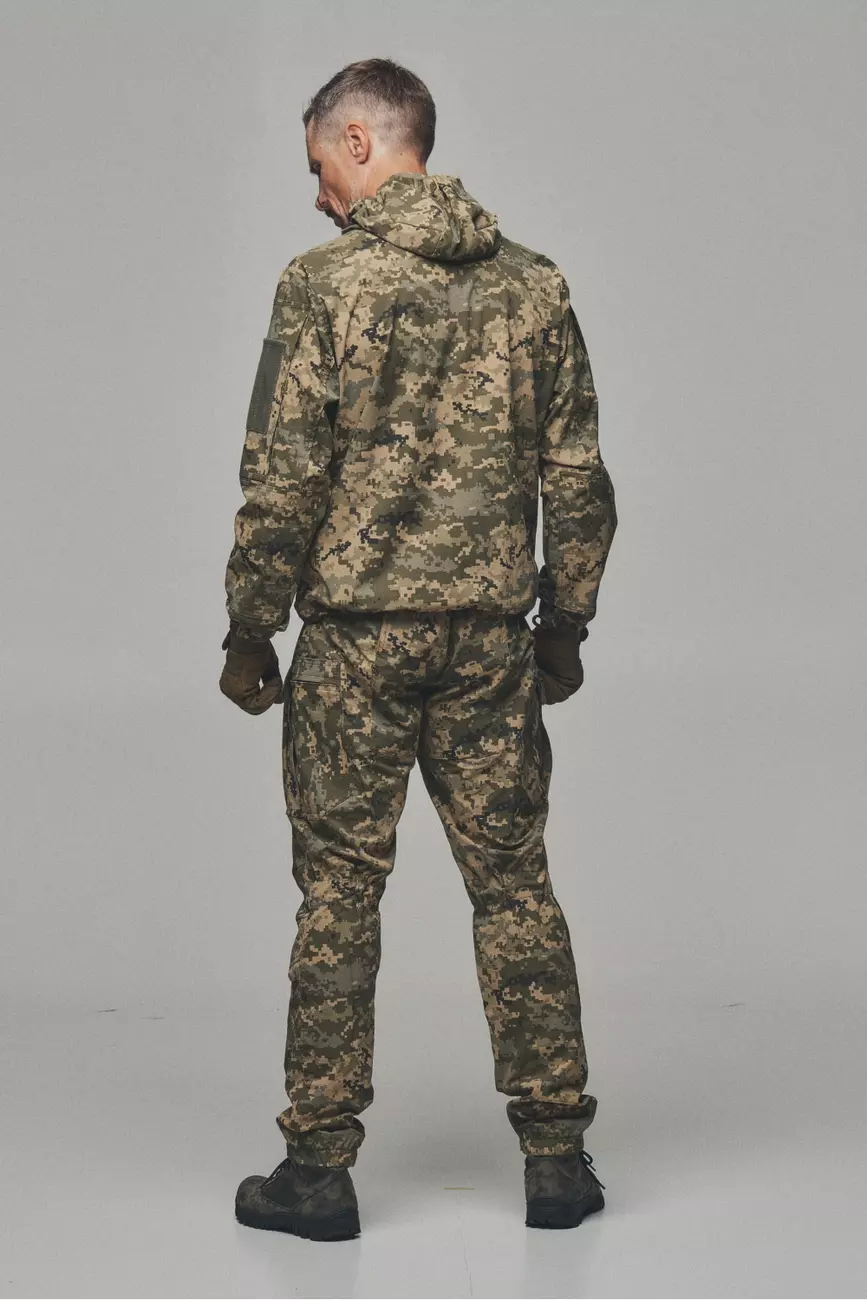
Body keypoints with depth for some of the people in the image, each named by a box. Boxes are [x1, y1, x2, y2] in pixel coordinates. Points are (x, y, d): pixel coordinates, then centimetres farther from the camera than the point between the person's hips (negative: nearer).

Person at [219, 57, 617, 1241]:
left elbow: (282, 478, -10)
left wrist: (248, 631, -1)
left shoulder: (325, 283, -8)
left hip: (356, 634, -3)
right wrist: (566, 623, 15)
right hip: (491, 633, 3)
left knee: (339, 895, 4)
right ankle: (557, 1155, 12)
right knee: (514, 885, 9)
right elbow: (577, 478, 5)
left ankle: (319, 1167, 10)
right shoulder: (534, 286, 4)